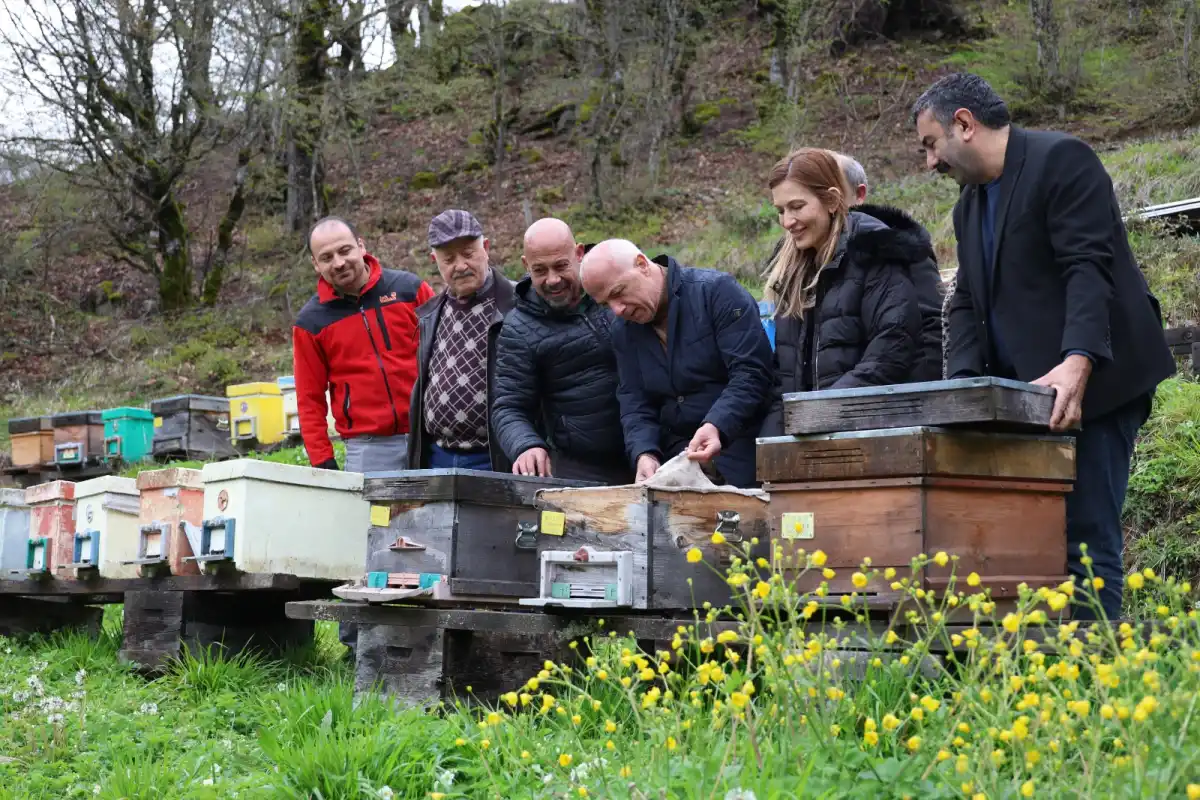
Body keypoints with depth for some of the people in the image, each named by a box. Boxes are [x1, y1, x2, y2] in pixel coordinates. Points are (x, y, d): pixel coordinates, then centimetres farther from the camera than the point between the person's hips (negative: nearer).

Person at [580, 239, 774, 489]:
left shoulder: (717, 291, -10)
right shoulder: (623, 332, 10)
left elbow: (751, 374, -17)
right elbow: (634, 404, 7)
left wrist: (716, 427, -31)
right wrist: (644, 454, -13)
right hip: (676, 460, 5)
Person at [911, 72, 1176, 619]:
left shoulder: (1061, 159, -7)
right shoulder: (969, 205, 20)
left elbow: (1090, 267, -18)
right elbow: (967, 303, 14)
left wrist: (1077, 363, -31)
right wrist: (964, 387, -3)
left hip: (1093, 386, -8)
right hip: (1022, 397, 8)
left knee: (1086, 539, -11)